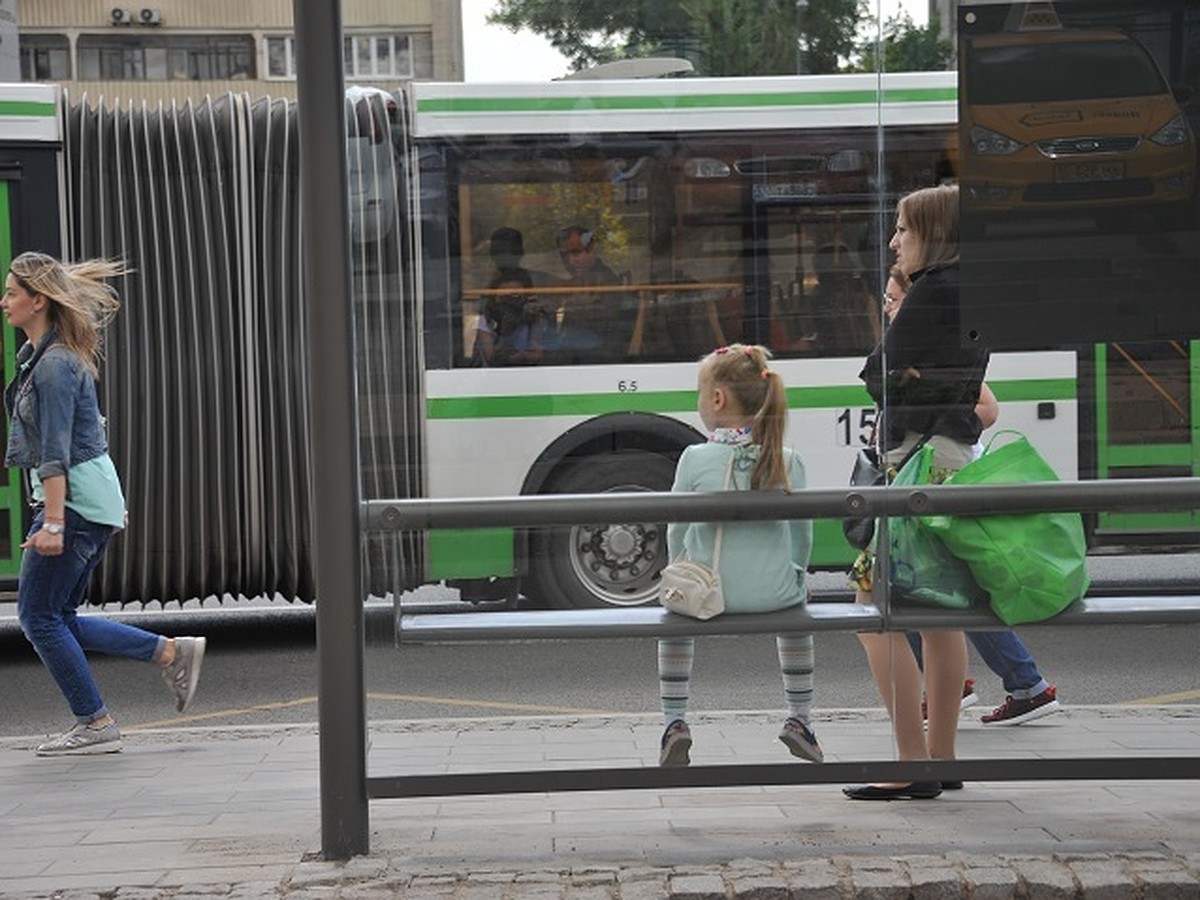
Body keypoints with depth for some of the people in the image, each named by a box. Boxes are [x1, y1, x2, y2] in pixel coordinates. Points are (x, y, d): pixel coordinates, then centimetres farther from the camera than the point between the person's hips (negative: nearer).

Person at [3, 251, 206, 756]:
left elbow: (56, 453, -21)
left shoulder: (54, 364, -15)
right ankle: (172, 652, 12)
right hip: (95, 499, 10)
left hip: (76, 501, -10)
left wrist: (52, 524, -24)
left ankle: (95, 724, 4)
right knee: (59, 618, 12)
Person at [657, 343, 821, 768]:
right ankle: (800, 720, 35)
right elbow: (802, 533, 4)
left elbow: (676, 532, -2)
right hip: (774, 591, 2)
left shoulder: (695, 459, -10)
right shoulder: (788, 462, -4)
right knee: (797, 605, 37)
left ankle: (674, 722, 24)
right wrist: (795, 576, 21)